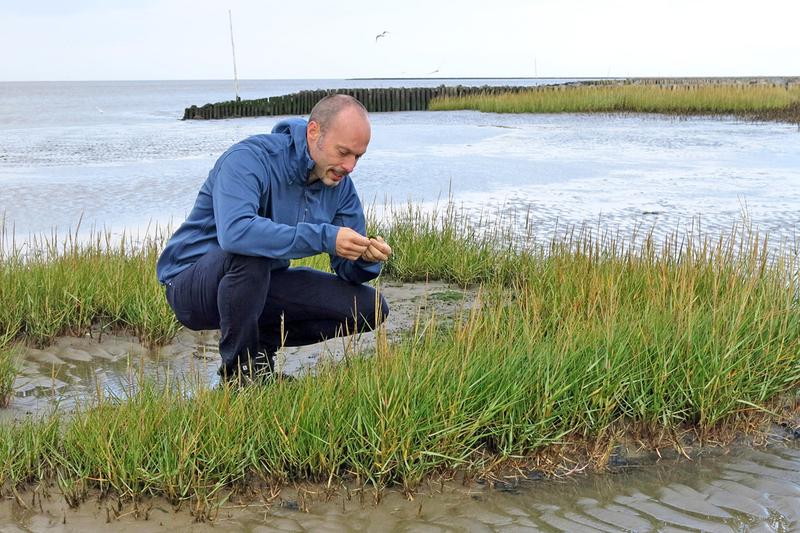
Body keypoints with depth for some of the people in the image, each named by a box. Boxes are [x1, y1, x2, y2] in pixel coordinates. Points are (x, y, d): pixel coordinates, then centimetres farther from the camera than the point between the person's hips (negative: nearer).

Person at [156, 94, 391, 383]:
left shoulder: (340, 185, -2)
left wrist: (366, 257, -25)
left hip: (261, 285, 6)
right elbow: (234, 232, -44)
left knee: (369, 307, -6)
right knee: (250, 253, -39)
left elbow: (348, 270, 0)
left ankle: (262, 343, 8)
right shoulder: (249, 159, -24)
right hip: (192, 284, -6)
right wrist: (324, 237, -43)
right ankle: (239, 368, -18)